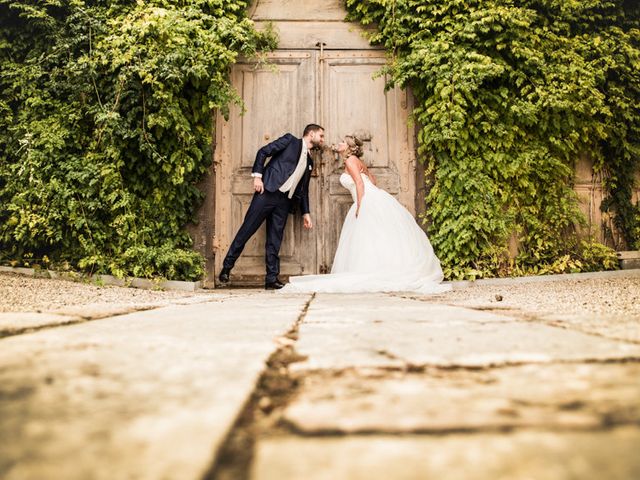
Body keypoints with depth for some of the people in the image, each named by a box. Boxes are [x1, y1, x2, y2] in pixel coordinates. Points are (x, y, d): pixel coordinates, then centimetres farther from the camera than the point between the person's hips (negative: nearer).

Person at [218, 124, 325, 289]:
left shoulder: (309, 162, 22)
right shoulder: (290, 140, 6)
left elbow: (303, 189, 24)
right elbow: (263, 152, -1)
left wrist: (306, 213, 17)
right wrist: (257, 176, -12)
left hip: (285, 201, 6)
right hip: (268, 192, -6)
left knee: (275, 240, 4)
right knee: (247, 229, -5)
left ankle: (272, 279, 6)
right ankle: (227, 266, 5)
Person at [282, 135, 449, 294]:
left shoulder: (350, 160, -5)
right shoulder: (357, 161, 23)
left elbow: (359, 183, -15)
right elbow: (372, 179, 27)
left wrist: (359, 207, -17)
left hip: (369, 203, -10)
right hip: (371, 203, 10)